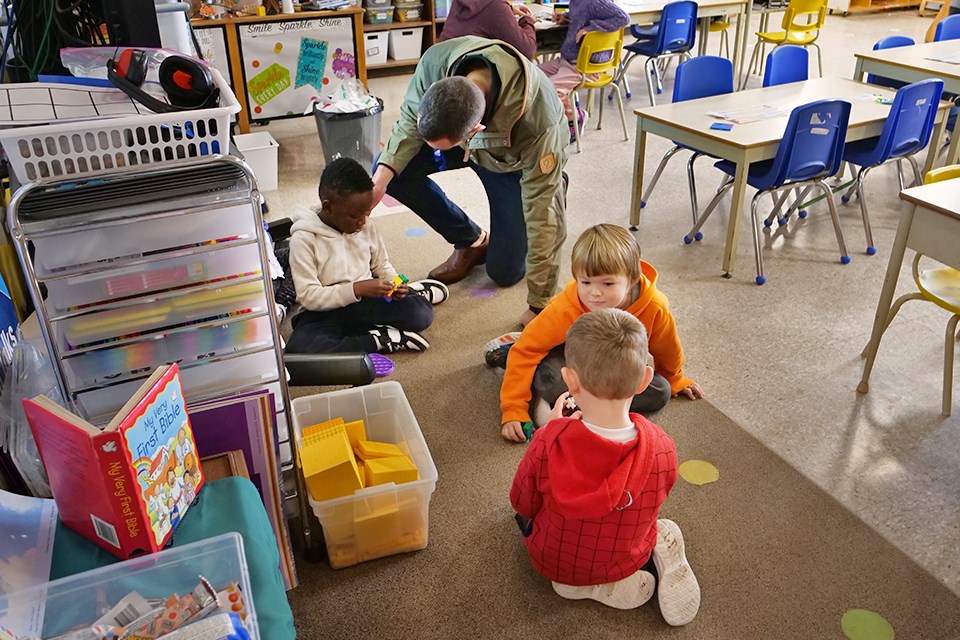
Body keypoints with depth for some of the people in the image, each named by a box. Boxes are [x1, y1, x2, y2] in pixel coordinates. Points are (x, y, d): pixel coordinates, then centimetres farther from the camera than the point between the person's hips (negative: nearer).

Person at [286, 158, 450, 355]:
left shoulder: (366, 226, -1)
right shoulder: (304, 239, -14)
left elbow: (382, 265, 14)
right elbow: (309, 297, -16)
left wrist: (394, 285, -9)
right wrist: (357, 289, -26)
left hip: (366, 302, 3)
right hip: (326, 313, -2)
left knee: (421, 313, -24)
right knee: (299, 351, -36)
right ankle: (379, 340, -27)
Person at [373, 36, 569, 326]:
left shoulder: (536, 122, -45)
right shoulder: (436, 61, -36)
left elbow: (541, 212, -36)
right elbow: (409, 121, -15)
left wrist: (538, 305, -31)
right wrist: (382, 175, -32)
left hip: (514, 160, -4)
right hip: (467, 139, 4)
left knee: (505, 272, -4)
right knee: (391, 170, -20)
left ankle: (554, 186, 23)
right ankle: (471, 240, 4)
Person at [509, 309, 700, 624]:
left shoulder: (547, 444, -35)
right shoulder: (663, 449, -29)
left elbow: (523, 504, -13)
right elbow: (652, 501, -4)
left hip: (553, 562, -2)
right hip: (626, 560, 2)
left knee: (527, 509, 31)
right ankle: (658, 560, 1)